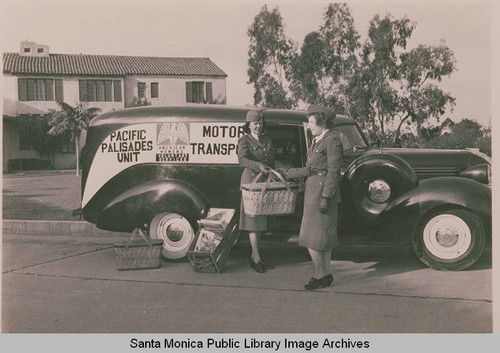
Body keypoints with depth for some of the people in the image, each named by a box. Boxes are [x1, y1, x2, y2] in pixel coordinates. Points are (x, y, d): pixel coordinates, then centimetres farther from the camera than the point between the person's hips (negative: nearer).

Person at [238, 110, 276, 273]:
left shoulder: (267, 141, 15)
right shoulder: (244, 140, -2)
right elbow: (242, 159, -20)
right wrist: (258, 165, -36)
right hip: (251, 180, -6)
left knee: (261, 218, 9)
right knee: (253, 218, -6)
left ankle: (255, 255, 17)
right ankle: (256, 257, -3)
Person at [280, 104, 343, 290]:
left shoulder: (332, 140, -11)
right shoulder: (316, 141, 16)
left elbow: (333, 171, -17)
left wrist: (325, 197, -21)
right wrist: (287, 173, 21)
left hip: (323, 193, -9)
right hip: (313, 193, 9)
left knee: (312, 238, -6)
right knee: (323, 236, 12)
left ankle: (320, 275, 4)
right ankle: (326, 274, 19)